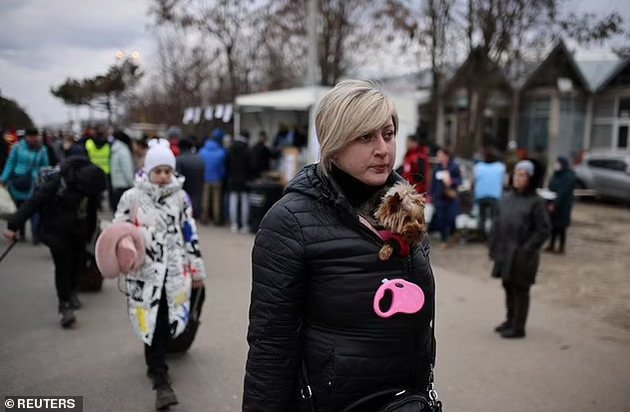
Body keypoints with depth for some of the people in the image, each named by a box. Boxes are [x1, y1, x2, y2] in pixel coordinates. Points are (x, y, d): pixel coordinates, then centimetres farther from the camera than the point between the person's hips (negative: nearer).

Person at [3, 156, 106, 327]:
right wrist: (14, 225, -26)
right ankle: (64, 306, -5)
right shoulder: (57, 183, -27)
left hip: (78, 230, 5)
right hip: (56, 230, -5)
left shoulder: (91, 186, -11)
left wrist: (90, 233, 14)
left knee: (77, 262, 8)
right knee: (63, 265, -11)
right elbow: (33, 202, -25)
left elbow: (91, 210, 4)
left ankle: (71, 291, 35)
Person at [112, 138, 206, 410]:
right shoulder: (132, 197, -1)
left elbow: (190, 235, 10)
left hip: (174, 270, 2)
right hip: (144, 271, -2)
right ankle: (161, 381, 4)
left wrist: (197, 269, 11)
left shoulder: (180, 197, 6)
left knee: (168, 323, 5)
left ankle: (155, 361, 31)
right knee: (152, 324, -4)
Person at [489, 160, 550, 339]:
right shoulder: (507, 199, 8)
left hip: (522, 255, -6)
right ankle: (510, 320, 33)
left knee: (520, 289, 4)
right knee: (508, 287, 16)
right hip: (506, 252, 6)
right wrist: (495, 248, 8)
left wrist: (528, 249, -16)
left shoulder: (535, 202, -10)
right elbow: (499, 224, 12)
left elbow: (544, 229, -11)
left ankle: (518, 327, 15)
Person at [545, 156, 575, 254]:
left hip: (563, 205, -7)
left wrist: (555, 204, -24)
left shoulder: (569, 176, -14)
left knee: (561, 226, -1)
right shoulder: (556, 174, 10)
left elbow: (563, 192, -20)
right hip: (552, 203, 7)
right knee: (553, 224, 7)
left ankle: (561, 247, 9)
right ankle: (551, 245, 14)